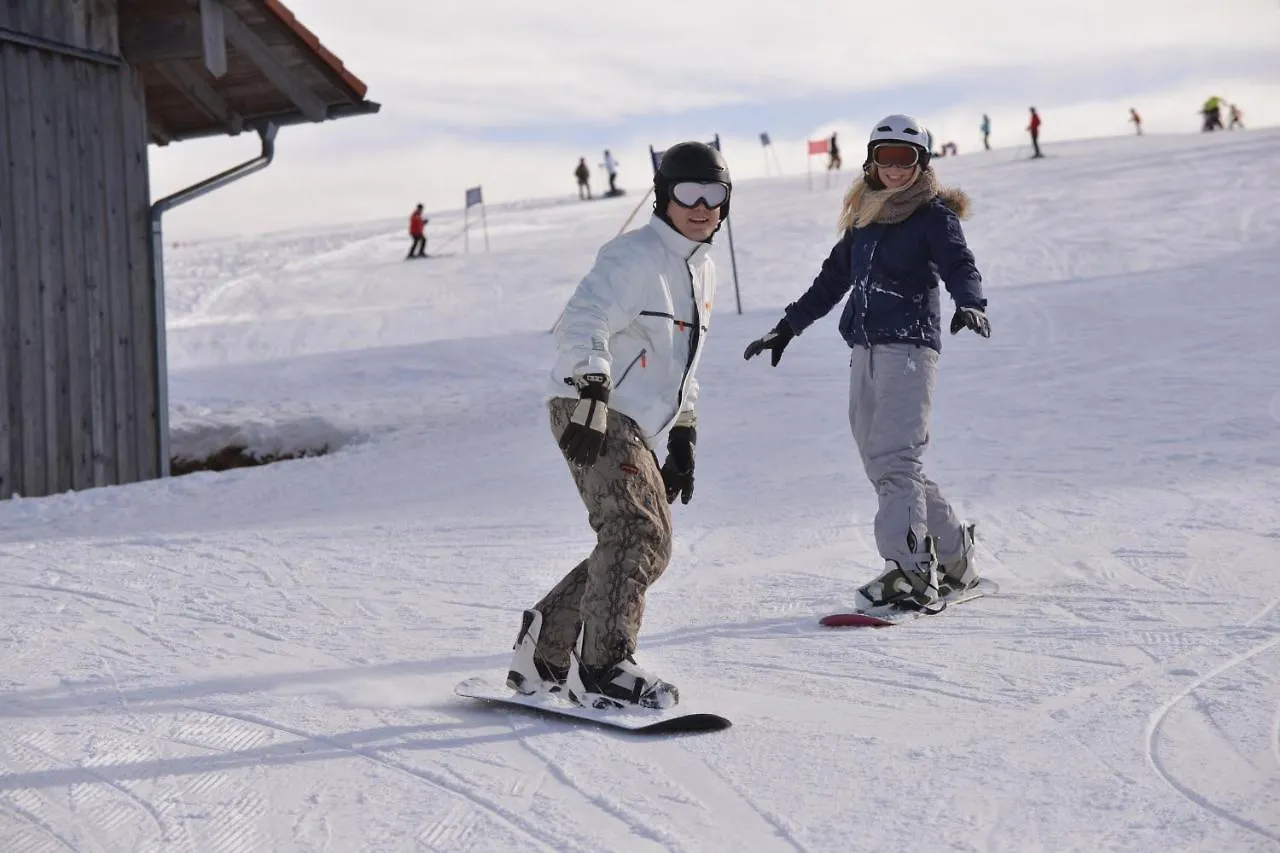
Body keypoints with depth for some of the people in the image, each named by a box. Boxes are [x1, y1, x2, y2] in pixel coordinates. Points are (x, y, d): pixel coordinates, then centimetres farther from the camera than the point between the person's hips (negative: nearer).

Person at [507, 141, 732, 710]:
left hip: (638, 429, 10)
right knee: (638, 531, -21)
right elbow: (580, 327, -22)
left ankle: (543, 656, 19)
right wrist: (592, 401, -35)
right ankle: (602, 671, -19)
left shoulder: (702, 272, 20)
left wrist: (683, 439, 23)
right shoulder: (634, 256, -9)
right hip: (592, 415, -10)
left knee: (646, 548, 10)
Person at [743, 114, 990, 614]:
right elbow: (833, 279, 27)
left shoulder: (935, 215, 1)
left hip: (910, 346, -7)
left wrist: (970, 305, -36)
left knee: (893, 459, -18)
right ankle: (955, 558, 17)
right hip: (865, 350, 7)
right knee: (880, 463, 6)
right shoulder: (864, 218, 19)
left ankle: (910, 571, -20)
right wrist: (788, 327, 29)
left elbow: (959, 265, -15)